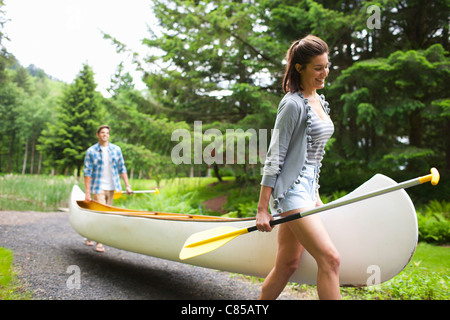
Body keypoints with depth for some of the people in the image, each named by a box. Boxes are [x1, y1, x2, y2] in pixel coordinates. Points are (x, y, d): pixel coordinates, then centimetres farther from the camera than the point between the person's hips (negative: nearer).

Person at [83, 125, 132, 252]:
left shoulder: (116, 149, 5)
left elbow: (122, 168, 9)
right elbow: (87, 172, -6)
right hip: (98, 188, -4)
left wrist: (127, 185, 2)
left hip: (112, 188, 4)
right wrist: (87, 192, -10)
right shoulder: (91, 151, -4)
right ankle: (99, 242, 1)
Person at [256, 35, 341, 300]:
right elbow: (274, 157, -15)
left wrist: (315, 196, 22)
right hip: (290, 191, -9)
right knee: (330, 258, -12)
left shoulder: (320, 102, 15)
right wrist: (262, 209, -16)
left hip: (306, 188, 9)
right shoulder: (293, 104, -12)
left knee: (287, 265, 11)